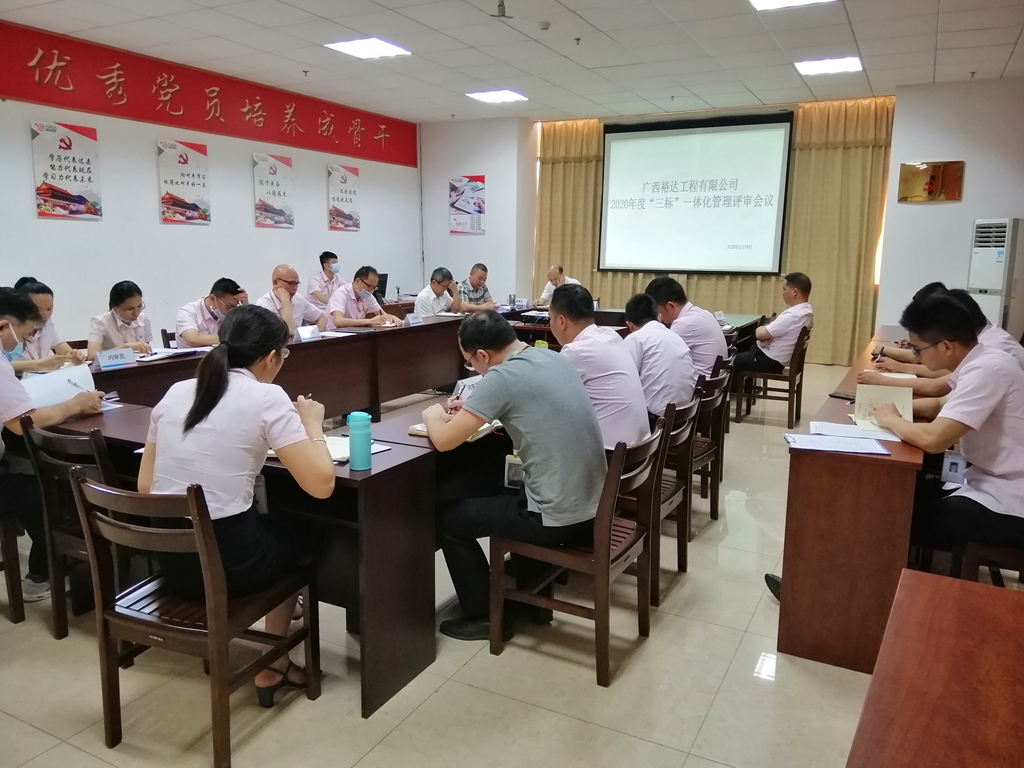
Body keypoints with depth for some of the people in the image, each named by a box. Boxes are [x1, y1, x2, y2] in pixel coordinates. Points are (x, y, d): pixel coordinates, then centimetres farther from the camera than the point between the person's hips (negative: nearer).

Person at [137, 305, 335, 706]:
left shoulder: (175, 392, 7)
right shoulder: (267, 397, -11)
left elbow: (145, 486, 11)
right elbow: (321, 484, -16)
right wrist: (313, 426, 0)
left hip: (169, 558, 6)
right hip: (224, 559, -6)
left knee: (269, 524, 32)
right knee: (297, 532, 26)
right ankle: (272, 665, 31)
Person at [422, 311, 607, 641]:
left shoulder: (502, 376, -18)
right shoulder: (554, 358, 6)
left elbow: (443, 440, -15)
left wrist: (432, 415, 7)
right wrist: (471, 410, 15)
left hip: (560, 518, -8)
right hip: (593, 504, 8)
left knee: (446, 518, 10)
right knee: (508, 490, 36)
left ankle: (484, 617, 22)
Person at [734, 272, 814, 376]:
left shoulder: (792, 316, -29)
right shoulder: (807, 310, 3)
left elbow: (759, 333, -24)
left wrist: (761, 329, -1)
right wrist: (767, 335, -8)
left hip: (769, 360, -10)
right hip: (776, 359, 10)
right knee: (739, 353, 25)